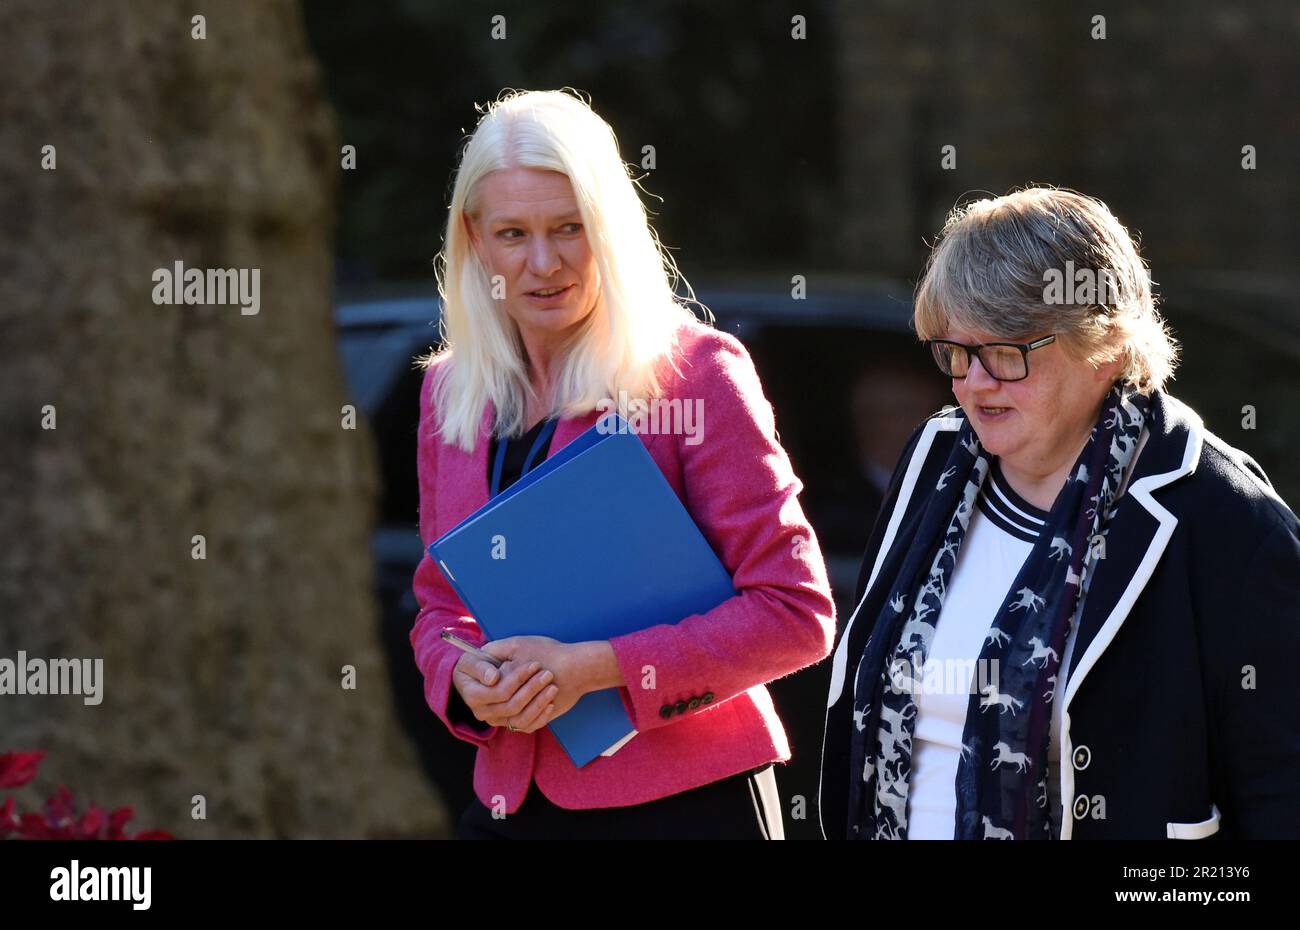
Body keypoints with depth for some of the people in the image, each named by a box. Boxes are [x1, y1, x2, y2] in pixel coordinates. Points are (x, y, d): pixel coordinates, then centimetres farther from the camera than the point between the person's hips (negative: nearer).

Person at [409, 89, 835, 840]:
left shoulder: (693, 371, -7)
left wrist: (594, 666, -18)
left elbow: (796, 613, -11)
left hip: (683, 800, -4)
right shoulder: (451, 393, 8)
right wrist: (464, 681, -5)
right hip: (511, 801, 4)